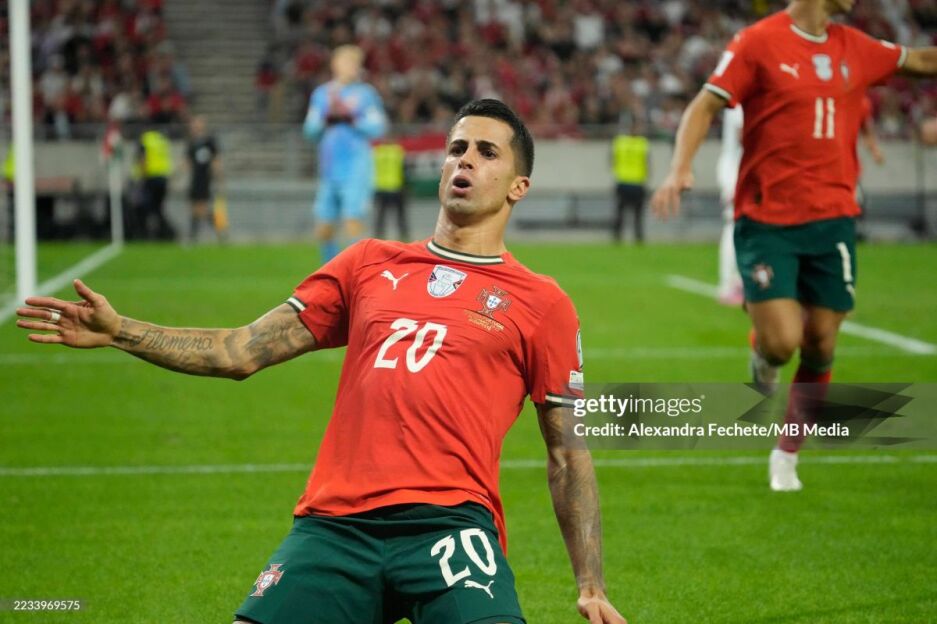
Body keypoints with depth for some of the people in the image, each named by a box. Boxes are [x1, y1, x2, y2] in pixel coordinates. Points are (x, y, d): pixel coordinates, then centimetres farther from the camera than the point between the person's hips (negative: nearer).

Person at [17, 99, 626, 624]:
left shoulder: (541, 303, 12)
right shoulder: (370, 264, 20)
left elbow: (569, 454, 13)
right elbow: (242, 352, 18)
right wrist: (119, 331, 8)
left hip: (449, 519, -3)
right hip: (336, 524, 3)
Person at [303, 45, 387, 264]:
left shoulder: (366, 94, 3)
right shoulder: (321, 94, 14)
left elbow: (378, 127, -5)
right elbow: (310, 130, 11)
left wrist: (351, 119, -16)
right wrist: (327, 118, -7)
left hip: (357, 168, -4)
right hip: (330, 170, 4)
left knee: (353, 223, -15)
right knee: (324, 230, 7)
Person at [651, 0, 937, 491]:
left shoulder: (854, 48, 10)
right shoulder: (758, 42, -6)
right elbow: (705, 106, -7)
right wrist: (680, 167, -20)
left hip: (832, 219, 5)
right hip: (767, 223, -5)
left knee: (820, 347, 3)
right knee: (781, 343, -15)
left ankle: (786, 456, 22)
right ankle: (761, 354, 23)